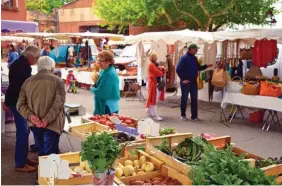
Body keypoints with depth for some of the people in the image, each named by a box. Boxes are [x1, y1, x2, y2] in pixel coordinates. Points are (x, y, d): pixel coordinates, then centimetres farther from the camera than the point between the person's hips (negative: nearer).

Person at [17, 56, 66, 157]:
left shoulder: (28, 81, 10)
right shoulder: (57, 81, -2)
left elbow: (20, 104, 2)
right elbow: (58, 102, -16)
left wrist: (30, 116, -9)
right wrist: (47, 120, -19)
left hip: (35, 123, 4)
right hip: (52, 123, -4)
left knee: (41, 151, 21)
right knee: (50, 154, 1)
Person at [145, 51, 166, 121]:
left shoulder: (156, 64, 15)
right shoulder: (151, 65, -14)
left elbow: (163, 72, 15)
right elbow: (159, 73, -20)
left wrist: (162, 69, -6)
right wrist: (160, 69, 1)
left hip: (158, 83, 9)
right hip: (154, 84, -9)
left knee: (153, 99, 18)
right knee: (153, 99, -6)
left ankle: (148, 111, 32)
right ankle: (155, 115, -5)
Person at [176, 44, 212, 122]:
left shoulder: (194, 58, 9)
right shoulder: (184, 58, -13)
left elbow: (198, 68, 16)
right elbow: (178, 70, -16)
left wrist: (206, 66, 2)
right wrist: (183, 79, -18)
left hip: (193, 82, 7)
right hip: (185, 82, -7)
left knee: (194, 99, 6)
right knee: (184, 99, 5)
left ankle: (194, 116, 11)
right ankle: (183, 115, 19)